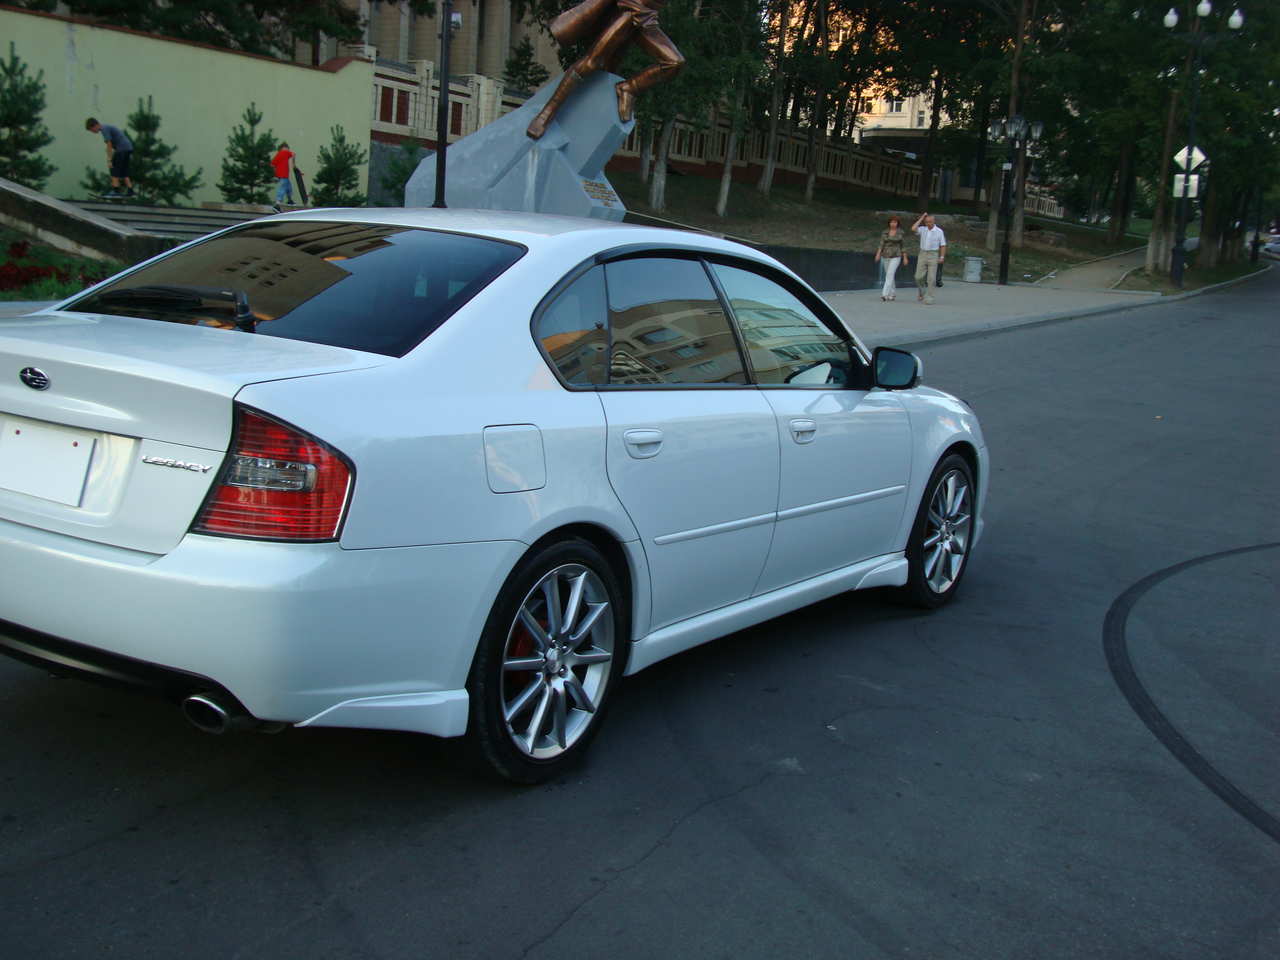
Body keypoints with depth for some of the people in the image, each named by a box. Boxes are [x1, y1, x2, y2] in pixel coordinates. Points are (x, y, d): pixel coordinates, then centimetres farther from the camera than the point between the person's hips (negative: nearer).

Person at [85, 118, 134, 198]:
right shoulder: (107, 127, 19)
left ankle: (116, 190, -11)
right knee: (124, 171, 11)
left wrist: (109, 160, -14)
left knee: (114, 169, -6)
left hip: (122, 149, -9)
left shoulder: (104, 129, -11)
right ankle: (130, 191, 7)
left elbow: (109, 145, -15)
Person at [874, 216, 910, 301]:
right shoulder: (885, 232, 4)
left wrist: (905, 257, -2)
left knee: (890, 274, -18)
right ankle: (893, 294, 26)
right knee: (890, 275, 12)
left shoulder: (901, 233, -2)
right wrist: (878, 254, -14)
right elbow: (881, 244, 0)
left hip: (896, 256, -4)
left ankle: (885, 294, -24)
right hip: (885, 256, 4)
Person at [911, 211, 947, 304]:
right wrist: (921, 219, -7)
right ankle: (921, 291, 25)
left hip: (933, 255, -3)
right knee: (918, 277, -1)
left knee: (931, 278, -7)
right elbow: (913, 228, -15)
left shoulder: (939, 231, -2)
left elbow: (943, 245, 1)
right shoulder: (922, 230, 4)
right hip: (922, 254, 3)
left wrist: (942, 257, -9)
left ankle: (929, 297, -4)